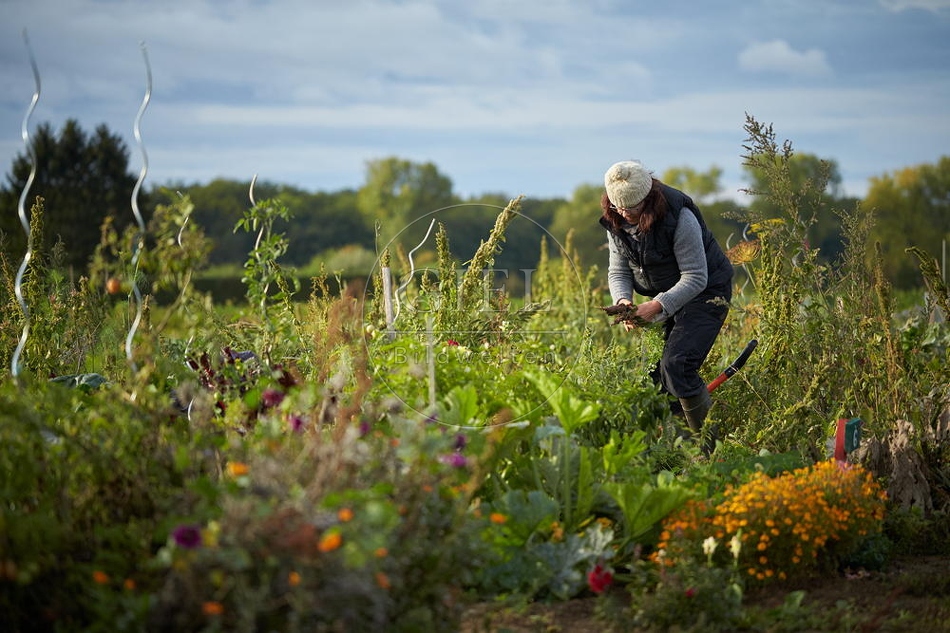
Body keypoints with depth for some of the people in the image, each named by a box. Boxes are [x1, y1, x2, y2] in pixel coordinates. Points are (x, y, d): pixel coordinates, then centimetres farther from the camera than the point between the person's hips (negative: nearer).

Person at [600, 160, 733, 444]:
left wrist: (658, 305, -34)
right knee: (653, 370, 1)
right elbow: (618, 270, 1)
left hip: (704, 293, -7)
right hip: (664, 299, 7)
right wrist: (623, 301, -21)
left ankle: (712, 444, -10)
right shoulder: (616, 221, -7)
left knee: (676, 365, -22)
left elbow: (695, 278, -24)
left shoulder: (679, 217, -27)